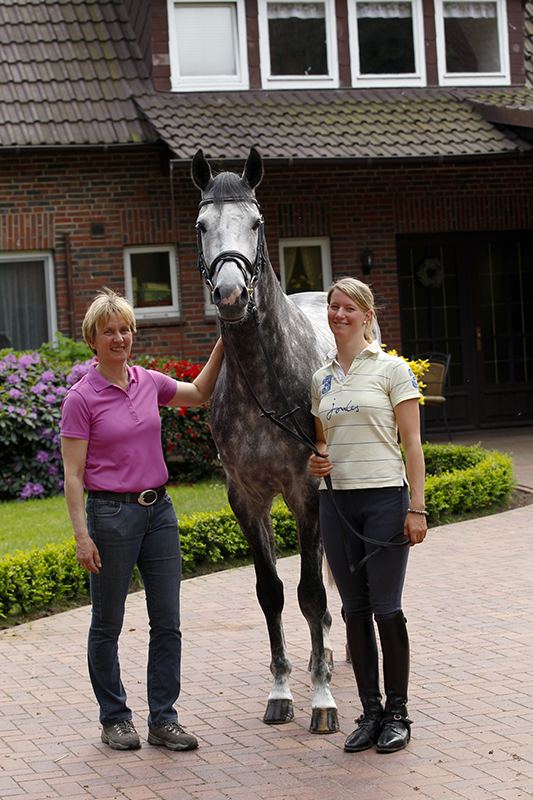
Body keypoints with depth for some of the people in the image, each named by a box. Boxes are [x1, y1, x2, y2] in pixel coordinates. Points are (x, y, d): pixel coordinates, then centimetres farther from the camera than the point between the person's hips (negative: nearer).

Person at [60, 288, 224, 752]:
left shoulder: (149, 382, 6)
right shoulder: (82, 399, -9)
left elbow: (200, 393, 24)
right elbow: (73, 475, -9)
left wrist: (223, 345, 14)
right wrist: (82, 535, -15)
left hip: (159, 509, 5)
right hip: (111, 513, -5)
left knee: (167, 622, 4)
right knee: (108, 624, 6)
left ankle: (163, 719, 12)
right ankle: (114, 718, 19)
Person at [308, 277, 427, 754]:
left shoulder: (392, 369, -3)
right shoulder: (322, 379, 11)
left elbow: (411, 442, -6)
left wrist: (416, 507, -12)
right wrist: (317, 460, -1)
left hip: (384, 499, -5)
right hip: (337, 502, 5)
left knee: (386, 608, -3)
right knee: (355, 610, 7)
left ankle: (397, 713, 9)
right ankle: (370, 712, 15)